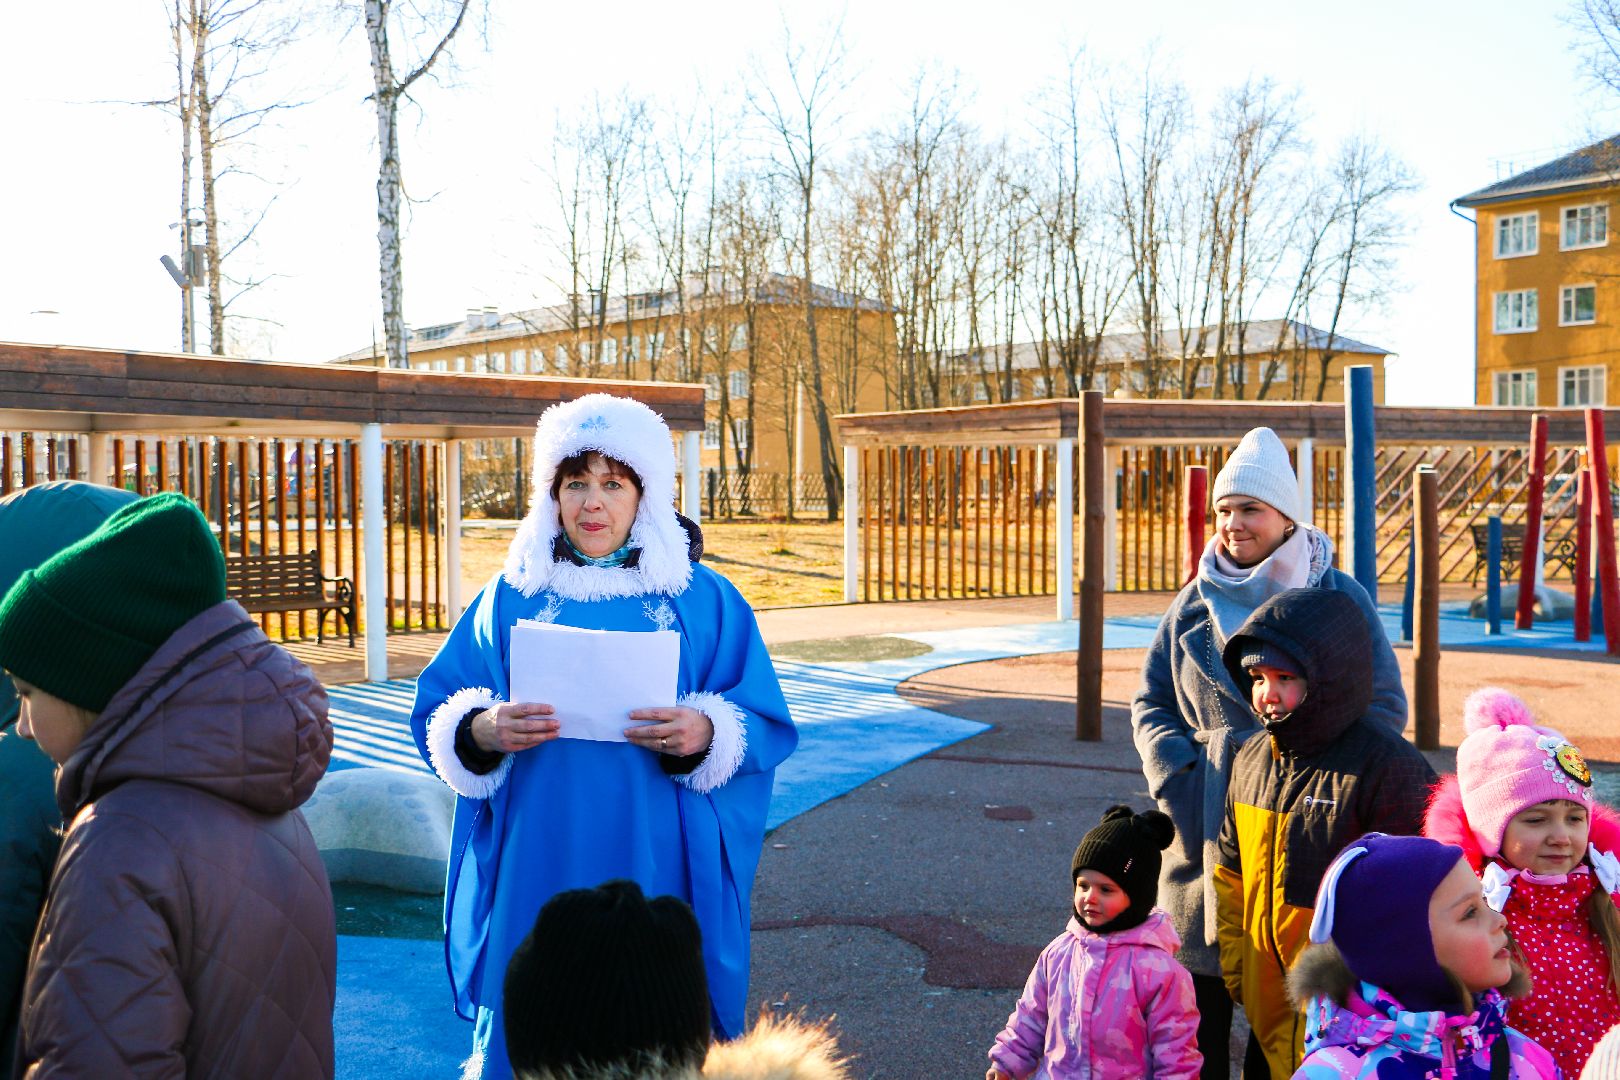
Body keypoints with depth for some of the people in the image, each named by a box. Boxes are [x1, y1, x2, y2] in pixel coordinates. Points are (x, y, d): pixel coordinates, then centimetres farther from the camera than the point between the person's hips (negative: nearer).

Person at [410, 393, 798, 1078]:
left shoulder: (704, 601, 1)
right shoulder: (511, 597, 4)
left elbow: (766, 727, 1)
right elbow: (438, 716, 6)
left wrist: (707, 735, -19)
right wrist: (481, 731, -15)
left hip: (654, 872, 0)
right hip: (533, 873, 1)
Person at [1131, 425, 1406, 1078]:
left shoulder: (1338, 597, 1)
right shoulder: (1196, 601, 10)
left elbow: (1384, 708, -2)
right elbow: (1152, 701, 11)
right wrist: (1180, 780, -5)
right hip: (1205, 833, 3)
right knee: (1198, 996, 7)